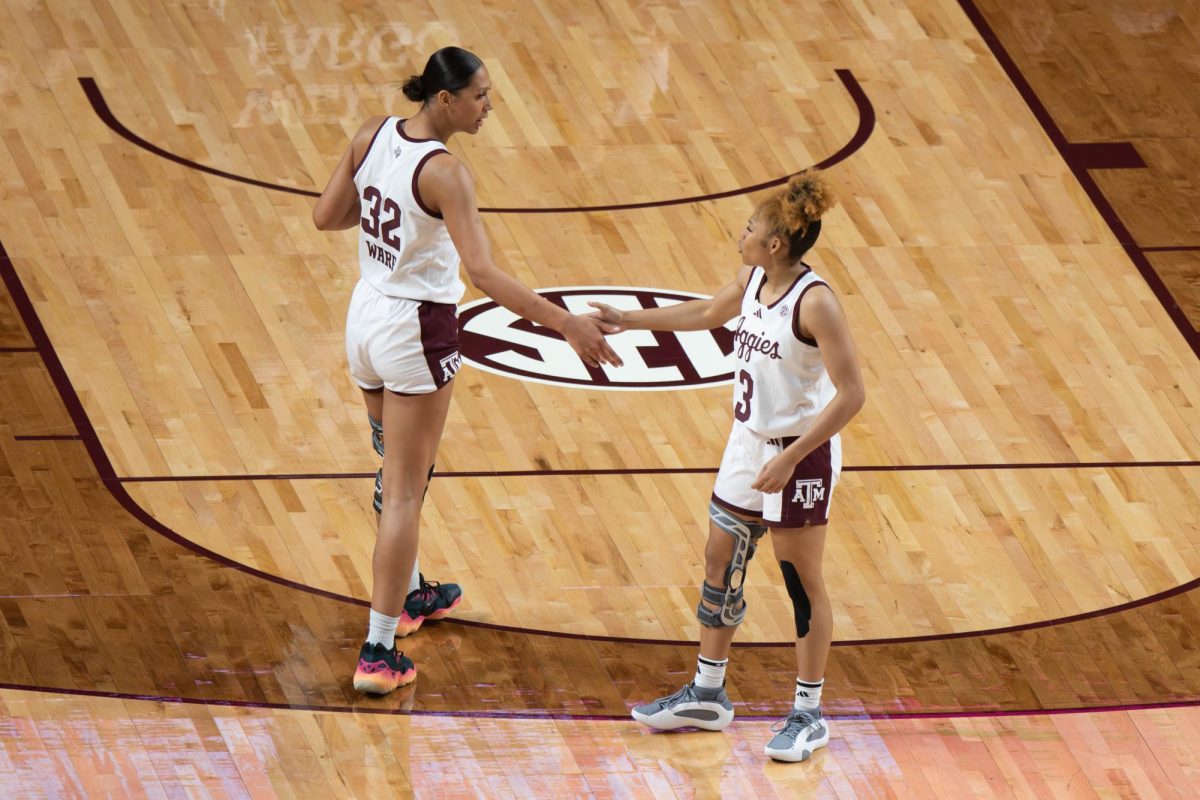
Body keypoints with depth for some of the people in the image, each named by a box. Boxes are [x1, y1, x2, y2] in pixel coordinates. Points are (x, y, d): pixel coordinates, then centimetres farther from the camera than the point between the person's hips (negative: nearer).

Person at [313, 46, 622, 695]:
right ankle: (378, 654, -1)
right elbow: (483, 273, -31)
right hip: (416, 331, -8)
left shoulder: (374, 135, -2)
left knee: (395, 471, 28)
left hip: (366, 316, 8)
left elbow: (325, 217, 6)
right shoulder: (442, 172, -24)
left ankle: (409, 594, 47)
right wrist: (567, 325, -31)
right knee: (405, 492, -1)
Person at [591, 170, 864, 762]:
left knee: (802, 582, 3)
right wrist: (627, 320, 23)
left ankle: (808, 713, 16)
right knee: (720, 563, 14)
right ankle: (706, 695, 28)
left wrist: (790, 460, -27)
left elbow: (850, 394, -25)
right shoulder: (753, 281, -1)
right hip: (749, 444, 8)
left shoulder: (814, 302, -25)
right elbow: (709, 313, 22)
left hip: (802, 453, -8)